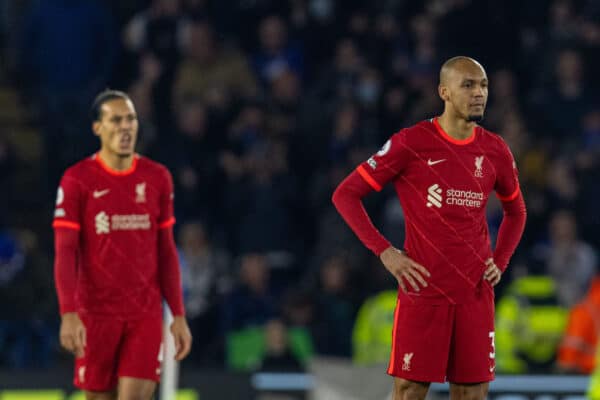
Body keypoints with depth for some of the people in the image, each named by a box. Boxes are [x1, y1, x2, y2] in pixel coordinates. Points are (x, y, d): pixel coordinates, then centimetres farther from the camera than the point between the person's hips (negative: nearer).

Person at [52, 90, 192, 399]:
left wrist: (179, 316, 8)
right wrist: (68, 314, -18)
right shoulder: (77, 180, -3)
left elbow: (166, 252, 12)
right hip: (95, 313, -1)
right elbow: (64, 252, -6)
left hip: (146, 315, 2)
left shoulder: (157, 178, 7)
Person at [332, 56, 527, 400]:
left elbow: (516, 211, 25)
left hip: (476, 293, 4)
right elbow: (345, 194, -3)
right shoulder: (411, 143, -6)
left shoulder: (495, 150, 7)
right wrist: (385, 252, -11)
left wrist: (500, 262, 8)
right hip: (423, 291, -4)